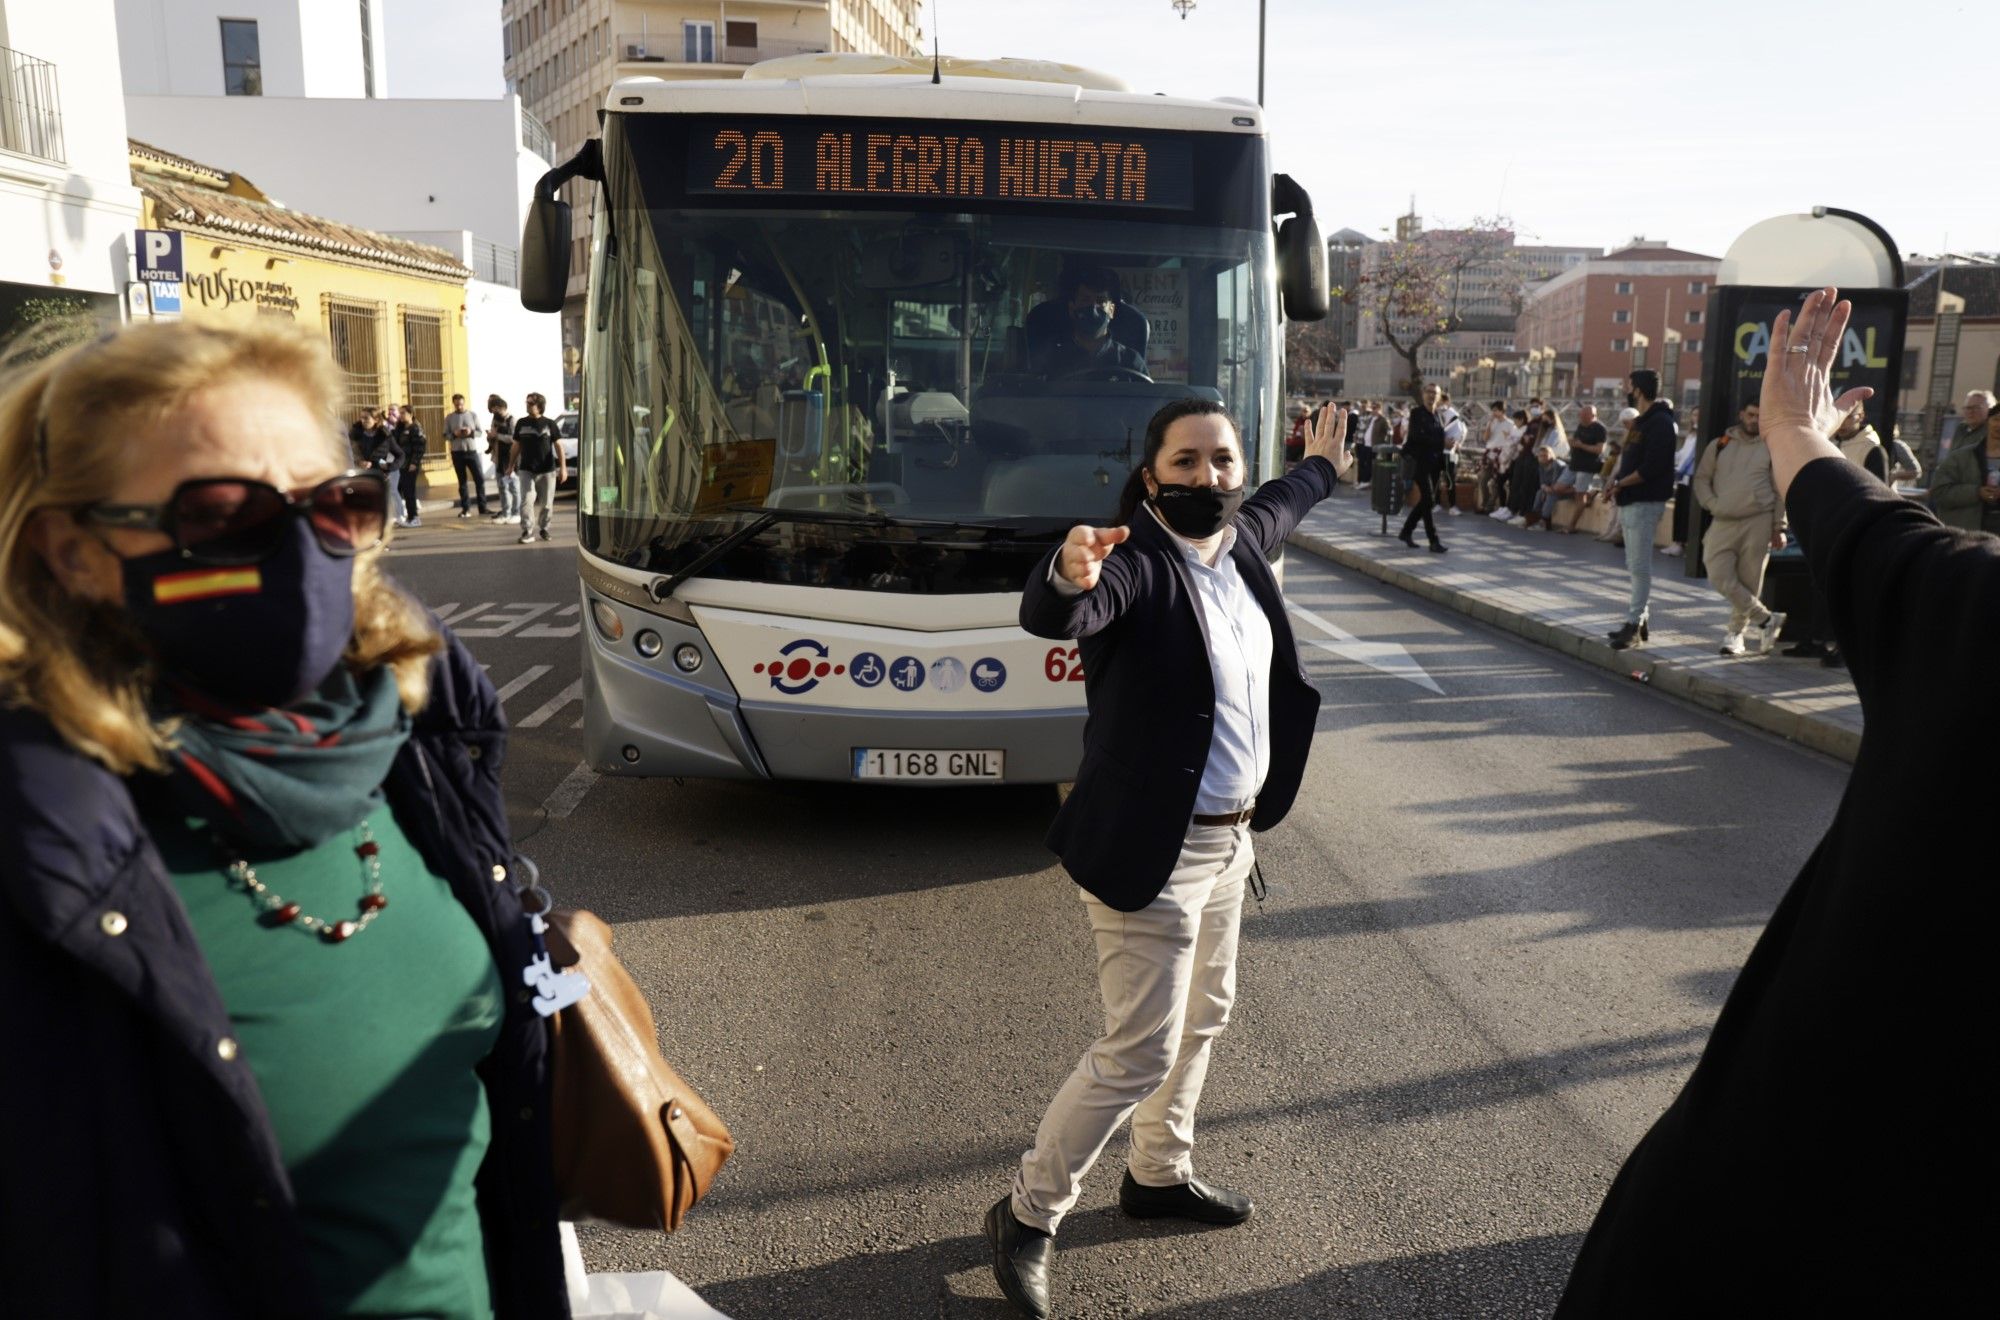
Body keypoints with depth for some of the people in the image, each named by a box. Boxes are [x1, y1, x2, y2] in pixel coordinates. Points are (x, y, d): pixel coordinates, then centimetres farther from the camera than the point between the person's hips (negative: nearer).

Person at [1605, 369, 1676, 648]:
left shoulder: (1660, 422, -14)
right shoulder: (1642, 421, 17)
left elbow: (1650, 468, -22)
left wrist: (1620, 484, -12)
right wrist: (1617, 481, 2)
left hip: (1645, 503, -10)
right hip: (1629, 503, 10)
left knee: (1639, 567, -7)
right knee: (1635, 566, 13)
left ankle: (1634, 624, -4)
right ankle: (1640, 621, 20)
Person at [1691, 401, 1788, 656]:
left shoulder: (1771, 449, 5)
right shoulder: (1719, 445, 10)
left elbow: (1781, 492, 5)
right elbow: (1701, 479, 11)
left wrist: (1778, 529, 0)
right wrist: (1713, 505, -5)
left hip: (1758, 522, -2)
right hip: (1723, 523, 2)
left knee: (1749, 582, 1)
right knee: (1720, 576, -10)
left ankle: (1736, 632, 17)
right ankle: (1766, 619, 5)